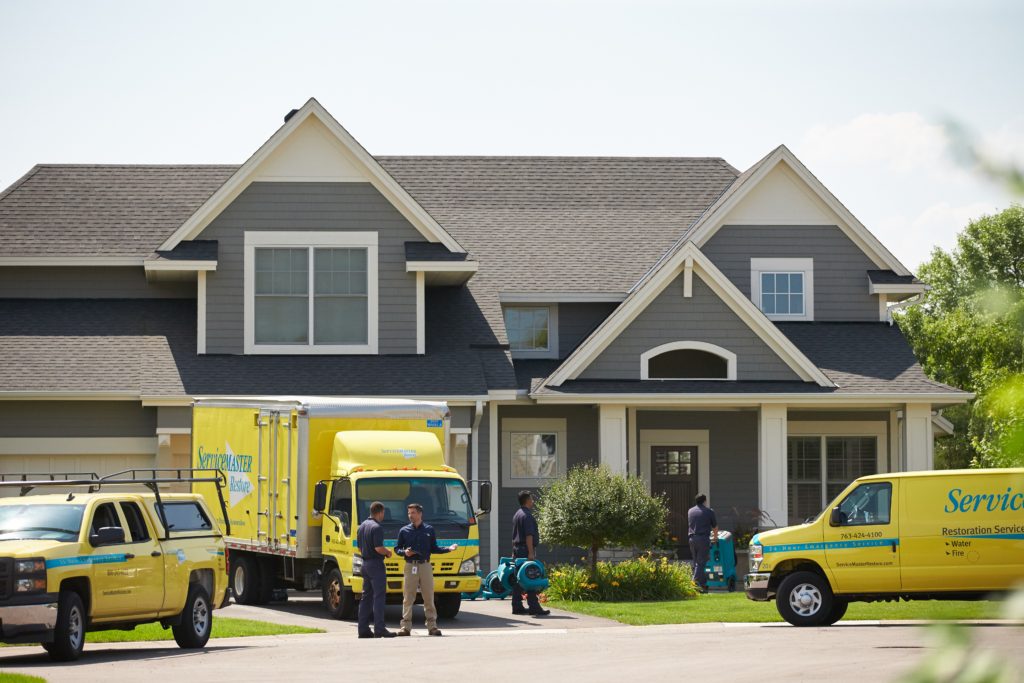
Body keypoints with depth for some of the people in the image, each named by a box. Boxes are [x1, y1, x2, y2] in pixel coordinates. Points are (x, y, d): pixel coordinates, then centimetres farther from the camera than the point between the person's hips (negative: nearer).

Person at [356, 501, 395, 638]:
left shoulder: (362, 526, 14)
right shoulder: (377, 527, -15)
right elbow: (378, 548, -21)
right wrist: (388, 552, -4)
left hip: (365, 563, 9)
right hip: (376, 564, -9)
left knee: (366, 596, 11)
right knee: (379, 597, -8)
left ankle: (363, 629, 10)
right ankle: (379, 629, -12)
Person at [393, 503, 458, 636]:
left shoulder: (429, 530, 10)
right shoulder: (404, 531, 9)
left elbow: (434, 549, 13)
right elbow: (397, 549, 11)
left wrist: (448, 549, 0)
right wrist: (404, 552, -10)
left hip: (425, 565, 0)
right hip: (410, 566, 0)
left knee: (429, 597, 0)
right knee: (408, 598, -4)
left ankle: (432, 625, 4)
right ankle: (406, 626, -2)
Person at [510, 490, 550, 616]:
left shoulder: (517, 515, 17)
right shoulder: (527, 516, -14)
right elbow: (529, 535, -21)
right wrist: (531, 552, -23)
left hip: (517, 549, 10)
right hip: (526, 549, -10)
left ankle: (517, 607, 10)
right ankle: (534, 607, -12)